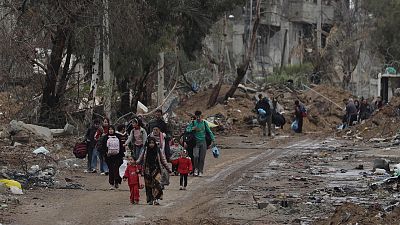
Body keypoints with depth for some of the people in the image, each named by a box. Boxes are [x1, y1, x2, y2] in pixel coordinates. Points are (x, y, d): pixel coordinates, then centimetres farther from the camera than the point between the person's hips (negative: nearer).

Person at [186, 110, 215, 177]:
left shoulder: (204, 123, 6)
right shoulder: (193, 123, 5)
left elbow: (209, 132, 11)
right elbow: (187, 129, 3)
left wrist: (212, 139, 2)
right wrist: (192, 129, -17)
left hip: (203, 142, 1)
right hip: (196, 142, -1)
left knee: (202, 158, -1)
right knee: (196, 156, -17)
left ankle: (200, 171, 8)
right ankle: (196, 169, 2)